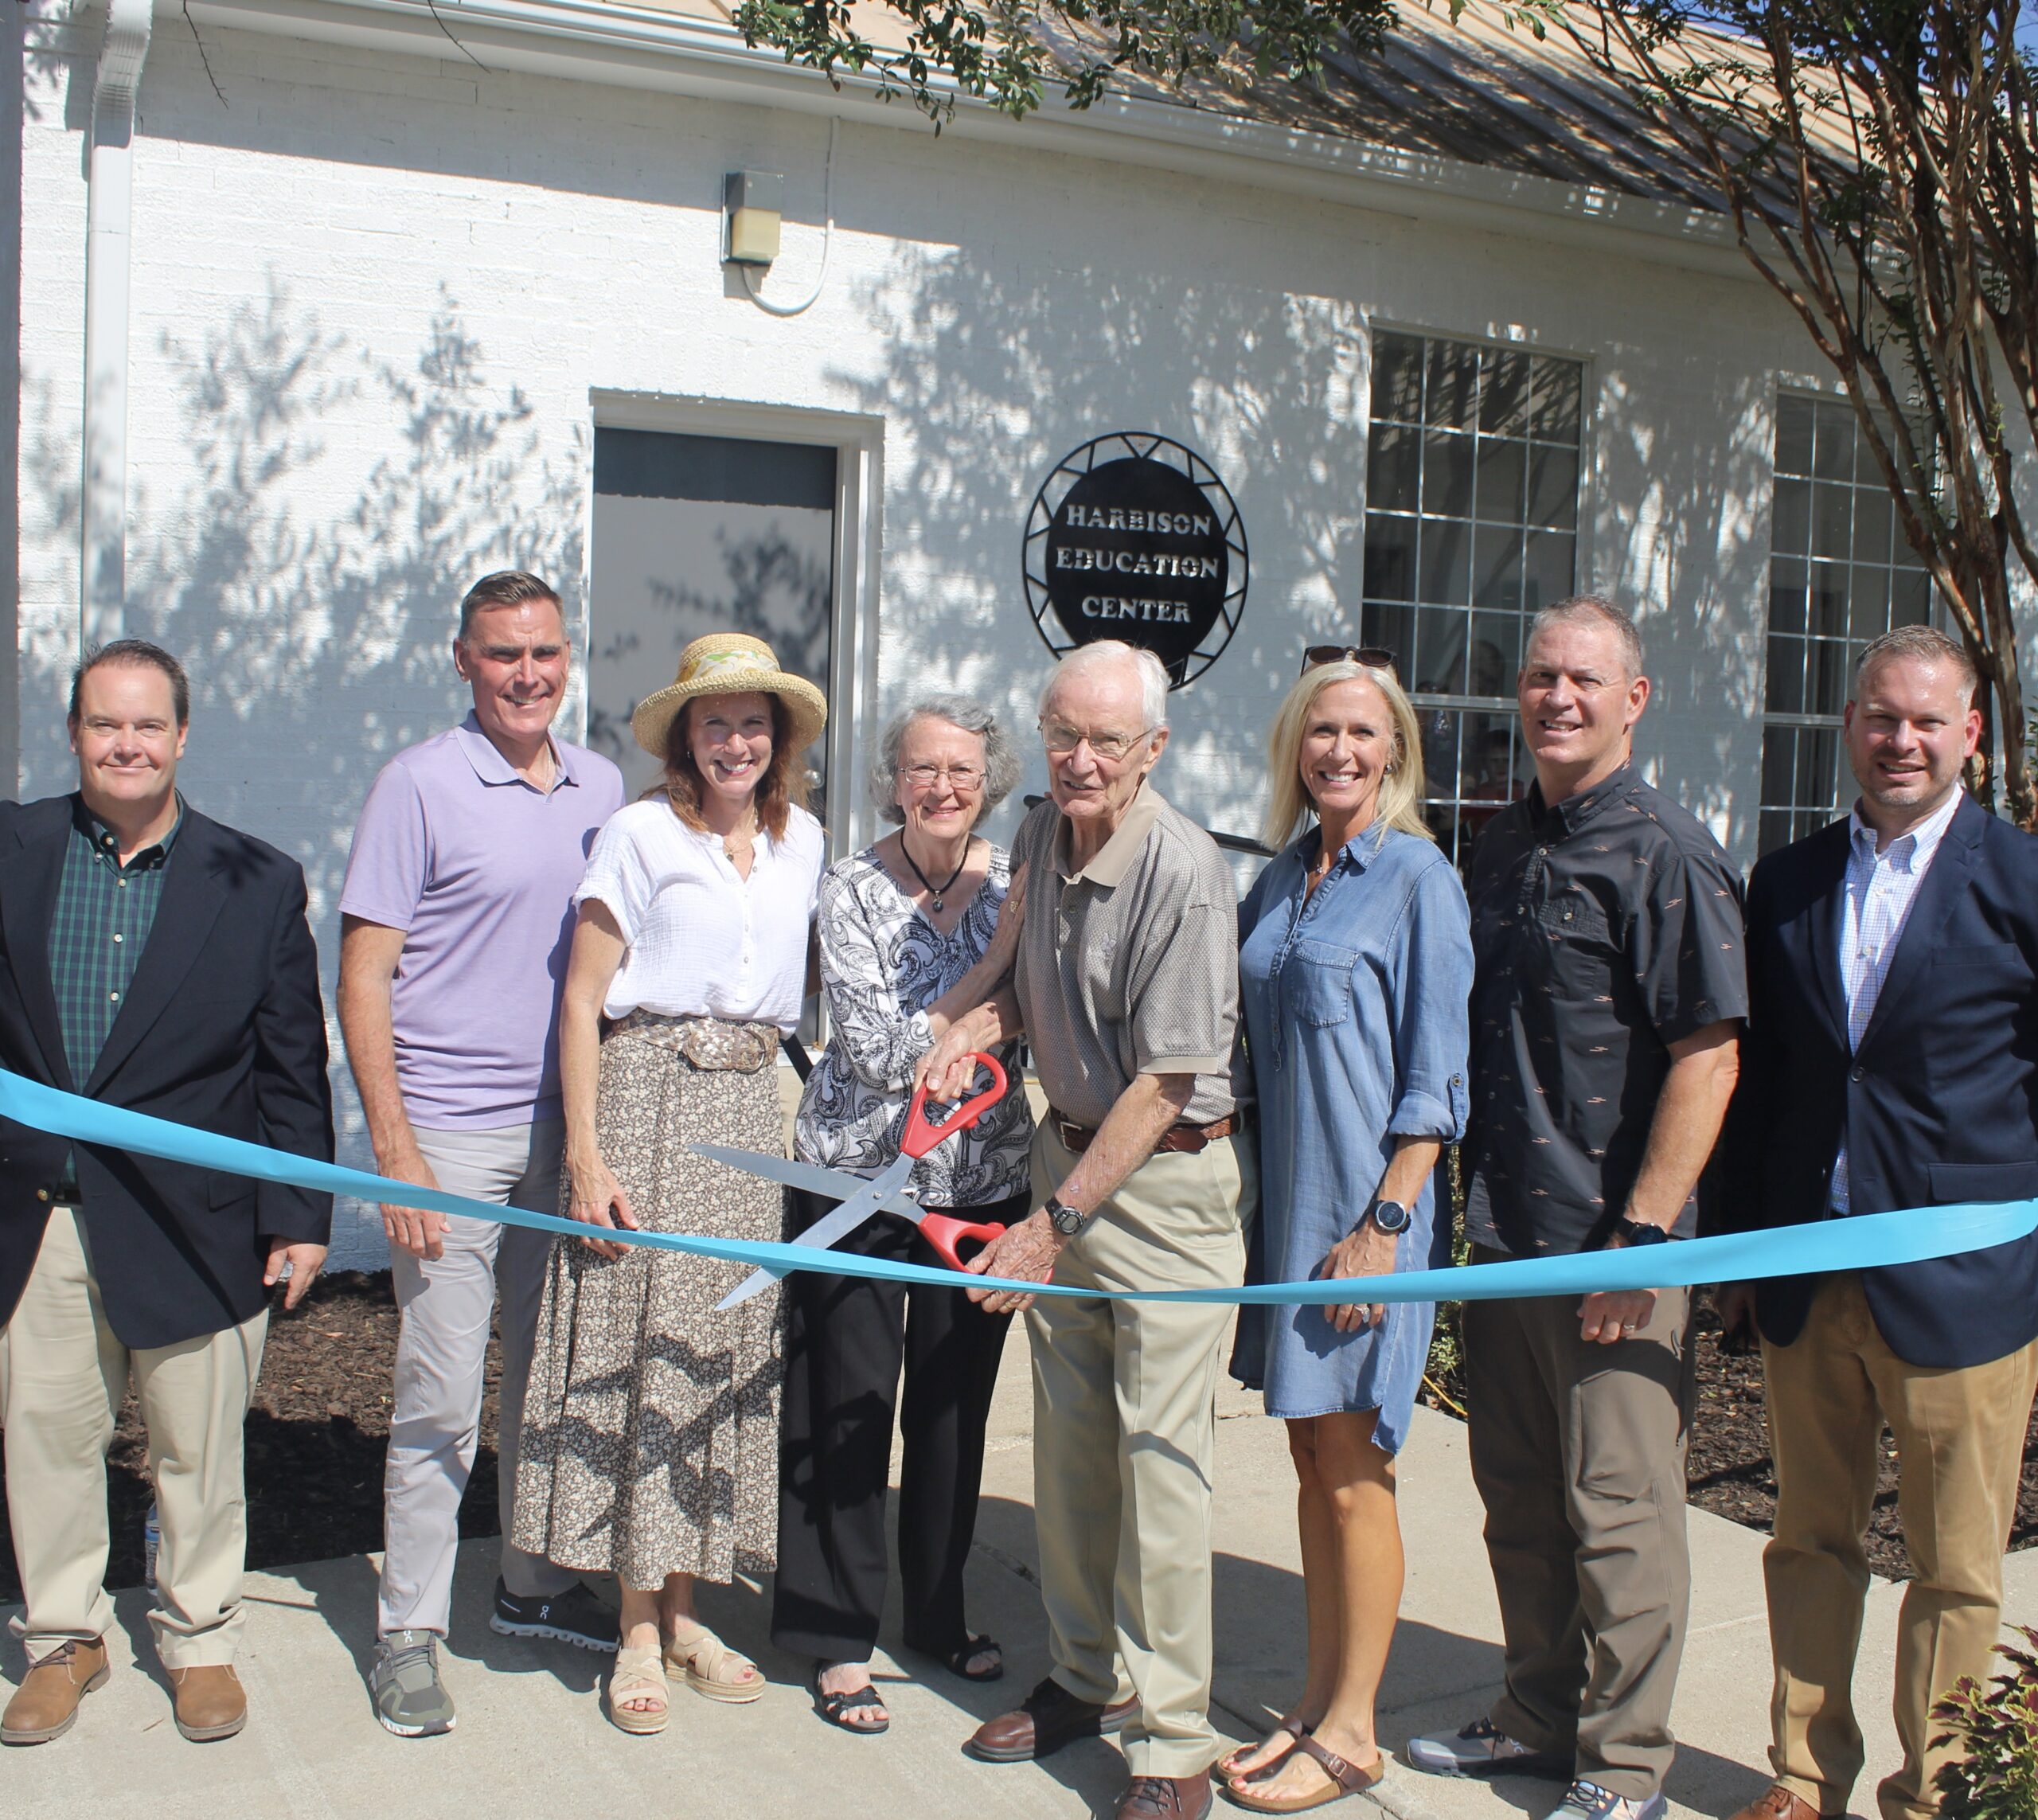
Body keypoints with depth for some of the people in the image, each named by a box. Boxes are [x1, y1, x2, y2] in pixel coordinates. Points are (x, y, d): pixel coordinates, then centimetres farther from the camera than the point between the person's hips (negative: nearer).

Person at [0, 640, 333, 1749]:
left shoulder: (256, 884, 0)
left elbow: (293, 1066, 1)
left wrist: (299, 1216, -1)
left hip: (192, 1223, -1)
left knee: (197, 1448, 10)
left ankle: (199, 1636, 29)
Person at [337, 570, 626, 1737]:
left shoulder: (603, 789, 9)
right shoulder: (421, 785, -6)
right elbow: (364, 977, -7)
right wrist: (394, 1148, -14)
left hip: (566, 1126, 5)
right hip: (452, 1134, -5)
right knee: (442, 1396, -1)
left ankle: (535, 1586, 32)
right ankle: (409, 1632, 13)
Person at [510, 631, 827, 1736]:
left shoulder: (800, 839, 11)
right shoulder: (641, 832, -3)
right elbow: (581, 1001, -6)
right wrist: (585, 1153, -12)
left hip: (752, 1106, 5)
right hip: (650, 1095, -5)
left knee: (726, 1354, 8)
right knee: (641, 1350, -1)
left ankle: (682, 1610, 22)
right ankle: (637, 1631, 11)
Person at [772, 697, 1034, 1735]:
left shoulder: (1014, 883, 2)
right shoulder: (854, 890, -8)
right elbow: (878, 1052, -16)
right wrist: (992, 964, -17)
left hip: (985, 1177, 4)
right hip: (860, 1172, -3)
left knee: (955, 1406, 13)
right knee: (847, 1407, 2)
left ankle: (938, 1615, 31)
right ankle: (838, 1637, 17)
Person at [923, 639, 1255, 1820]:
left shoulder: (1184, 875, -20)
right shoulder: (1041, 838, 4)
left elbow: (1164, 1082, -20)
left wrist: (1058, 1220, -19)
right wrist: (983, 1024, -1)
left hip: (1169, 1175, -7)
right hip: (1070, 1145, 7)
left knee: (1158, 1453, -5)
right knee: (1070, 1441, 12)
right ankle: (1088, 1676, 29)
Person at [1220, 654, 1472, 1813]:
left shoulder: (1419, 879, -7)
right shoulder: (1283, 881, 12)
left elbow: (1435, 1080, -11)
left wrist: (1383, 1224, -16)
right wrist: (1254, 1197, 11)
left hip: (1369, 1205, -6)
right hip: (1285, 1198, 7)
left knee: (1352, 1469, 1)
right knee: (1311, 1457, 12)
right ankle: (1320, 1702, 24)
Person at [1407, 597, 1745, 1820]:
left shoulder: (1665, 852, -10)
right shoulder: (1503, 846, 12)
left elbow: (1709, 1054, -15)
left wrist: (1640, 1235, -18)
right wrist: (1476, 1205, 15)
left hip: (1617, 1242, -7)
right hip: (1504, 1230, 7)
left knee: (1618, 1507, 2)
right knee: (1519, 1497, 15)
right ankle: (1540, 1719, 31)